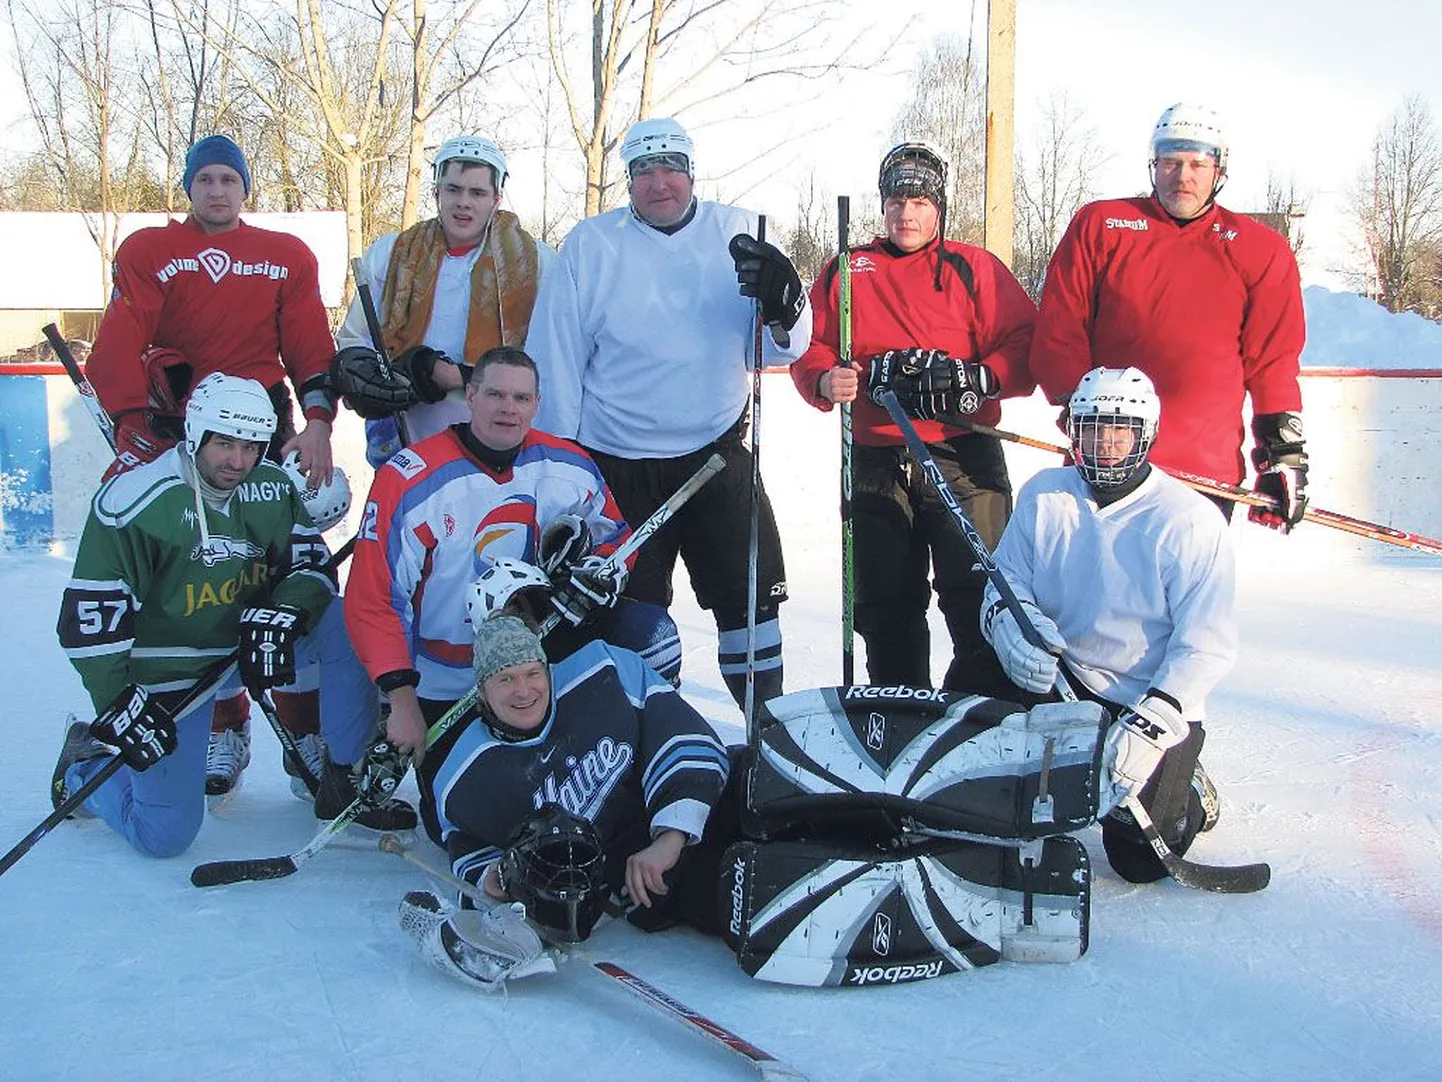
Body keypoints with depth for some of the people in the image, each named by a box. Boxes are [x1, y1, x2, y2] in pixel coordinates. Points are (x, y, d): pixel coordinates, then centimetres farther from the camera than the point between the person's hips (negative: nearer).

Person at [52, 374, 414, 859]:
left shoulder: (273, 488, -5)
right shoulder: (131, 501, -20)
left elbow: (312, 564, -2)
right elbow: (92, 611, -18)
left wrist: (283, 614, -23)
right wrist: (118, 701, -23)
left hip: (251, 645, 5)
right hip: (167, 672, -4)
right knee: (167, 834, -5)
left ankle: (346, 782, -7)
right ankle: (84, 764, 26)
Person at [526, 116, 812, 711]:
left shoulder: (736, 234, 2)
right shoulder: (591, 244, -3)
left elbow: (782, 348, -2)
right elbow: (555, 359, -1)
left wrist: (783, 304, -25)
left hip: (717, 454, 1)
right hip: (616, 467, -1)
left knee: (752, 594, 3)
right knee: (631, 611, 10)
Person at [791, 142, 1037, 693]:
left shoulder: (973, 268, 7)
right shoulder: (844, 272, 14)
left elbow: (1025, 347, 0)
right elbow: (810, 352, 13)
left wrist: (975, 378, -18)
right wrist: (825, 381, -9)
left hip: (963, 460, -3)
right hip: (876, 466, 3)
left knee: (981, 600, -9)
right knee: (885, 610, 10)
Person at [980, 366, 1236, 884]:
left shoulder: (1192, 521, -14)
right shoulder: (1043, 496, -1)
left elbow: (1206, 645, -16)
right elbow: (1007, 579, 2)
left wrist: (1150, 724, -27)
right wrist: (1010, 624, -23)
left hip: (1161, 704, -4)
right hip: (1061, 679, 4)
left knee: (1139, 858, -16)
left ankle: (1187, 795, 21)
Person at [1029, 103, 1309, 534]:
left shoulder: (1261, 251, 10)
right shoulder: (1098, 226, 8)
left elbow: (1273, 360, 11)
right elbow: (1058, 330, 4)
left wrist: (1284, 453, 4)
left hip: (1207, 473, 1)